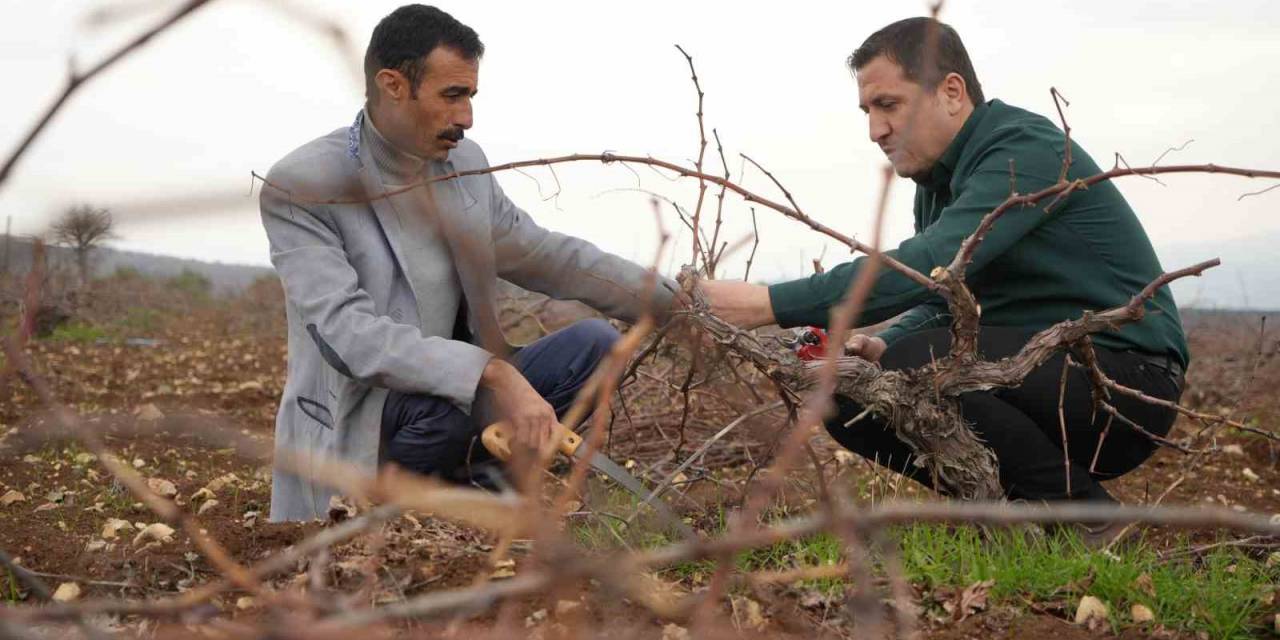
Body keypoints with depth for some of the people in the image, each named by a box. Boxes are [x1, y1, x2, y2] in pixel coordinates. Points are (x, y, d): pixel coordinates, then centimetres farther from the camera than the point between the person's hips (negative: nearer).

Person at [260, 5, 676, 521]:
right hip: (355, 421, -6)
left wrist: (670, 299, 6)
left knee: (592, 342, -7)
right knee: (453, 404, -35)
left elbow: (540, 252, 14)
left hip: (456, 393, 7)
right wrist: (493, 374, -36)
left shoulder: (464, 160, 4)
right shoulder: (300, 186, -15)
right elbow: (345, 332, -26)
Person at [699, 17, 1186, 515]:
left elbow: (926, 266, -32)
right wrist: (885, 345, -6)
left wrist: (769, 305, -36)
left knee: (923, 361, -30)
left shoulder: (1027, 151, -19)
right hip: (1034, 370, 9)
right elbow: (942, 300, 17)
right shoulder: (936, 182, 11)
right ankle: (1019, 504, 5)